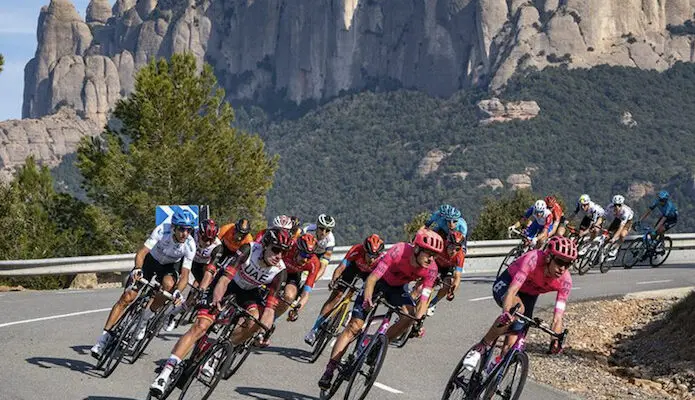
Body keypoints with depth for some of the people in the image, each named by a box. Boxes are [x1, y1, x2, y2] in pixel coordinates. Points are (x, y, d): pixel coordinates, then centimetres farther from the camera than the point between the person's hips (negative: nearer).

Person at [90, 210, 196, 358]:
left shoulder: (190, 246, -28)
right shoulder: (162, 231, -30)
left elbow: (184, 275, -27)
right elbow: (141, 252, -30)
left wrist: (178, 291, -46)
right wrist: (137, 269, -49)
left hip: (168, 267, 1)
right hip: (150, 260, -1)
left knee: (168, 284, -34)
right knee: (127, 297, -14)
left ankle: (145, 320, -11)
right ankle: (104, 338, -11)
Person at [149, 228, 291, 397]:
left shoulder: (280, 271, -24)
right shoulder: (250, 250, -31)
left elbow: (270, 306, -26)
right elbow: (226, 277, -38)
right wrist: (216, 298, -55)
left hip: (248, 291, 3)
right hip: (229, 282, -3)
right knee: (200, 326, -17)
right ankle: (166, 372, -21)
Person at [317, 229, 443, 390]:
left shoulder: (431, 269, -25)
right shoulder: (399, 251, -36)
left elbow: (424, 300, -26)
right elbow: (373, 277, -37)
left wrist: (418, 315, -45)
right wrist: (368, 298, -53)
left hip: (397, 288, 4)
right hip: (379, 280, -4)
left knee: (410, 314, -25)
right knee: (355, 326, -12)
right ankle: (329, 370, -11)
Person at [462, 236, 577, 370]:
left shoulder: (565, 282, -26)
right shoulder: (533, 259, -37)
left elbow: (557, 318, -25)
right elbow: (512, 290, -45)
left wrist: (556, 341, -42)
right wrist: (506, 312, -62)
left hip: (528, 296, 4)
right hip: (507, 284, -4)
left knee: (512, 341, -7)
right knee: (517, 308, -38)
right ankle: (482, 347, -24)